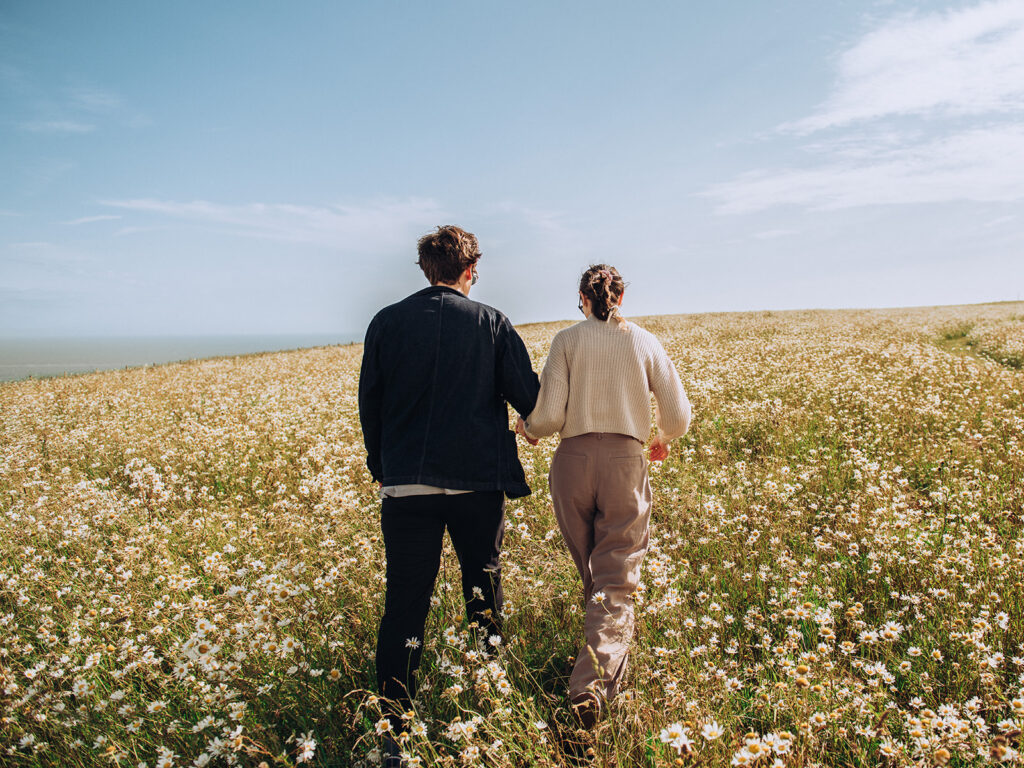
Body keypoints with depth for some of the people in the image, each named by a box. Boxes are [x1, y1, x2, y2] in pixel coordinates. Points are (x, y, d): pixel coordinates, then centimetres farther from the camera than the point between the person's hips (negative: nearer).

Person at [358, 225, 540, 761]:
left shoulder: (386, 323, 3)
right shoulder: (491, 323, -2)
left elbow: (368, 403, 7)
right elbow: (528, 397, 0)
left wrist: (382, 468, 19)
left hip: (404, 482, 1)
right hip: (476, 481, -1)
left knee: (404, 605, 6)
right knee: (483, 576, 22)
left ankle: (393, 726, 9)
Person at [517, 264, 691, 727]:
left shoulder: (567, 341, 3)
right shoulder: (645, 343, 7)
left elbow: (548, 416, -5)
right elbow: (678, 416, 7)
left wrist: (526, 428, 17)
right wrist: (662, 439, 29)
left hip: (573, 459, 0)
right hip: (626, 460, 0)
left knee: (589, 573, 18)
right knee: (615, 580, 2)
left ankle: (608, 660, 35)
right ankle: (593, 684, -13)